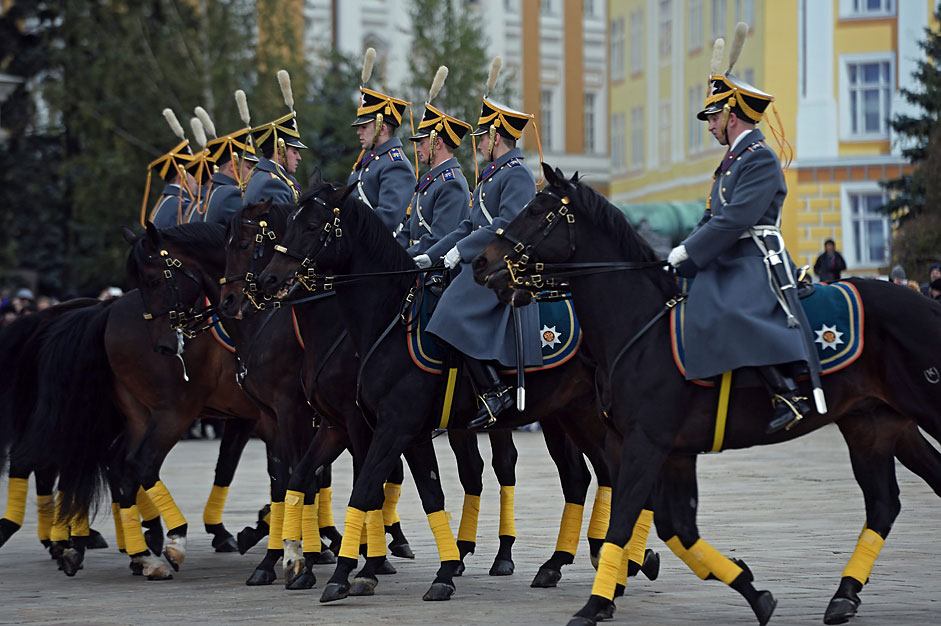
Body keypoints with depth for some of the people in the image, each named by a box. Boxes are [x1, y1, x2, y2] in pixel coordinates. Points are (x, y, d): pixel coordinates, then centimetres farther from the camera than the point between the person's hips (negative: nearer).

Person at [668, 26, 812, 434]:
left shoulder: (760, 159, -10)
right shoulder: (732, 161, 21)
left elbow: (735, 219, -19)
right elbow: (711, 218, 23)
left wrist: (687, 251, -14)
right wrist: (679, 259, 10)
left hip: (755, 265, -11)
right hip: (724, 266, 11)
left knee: (729, 314, -33)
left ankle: (788, 394, -37)